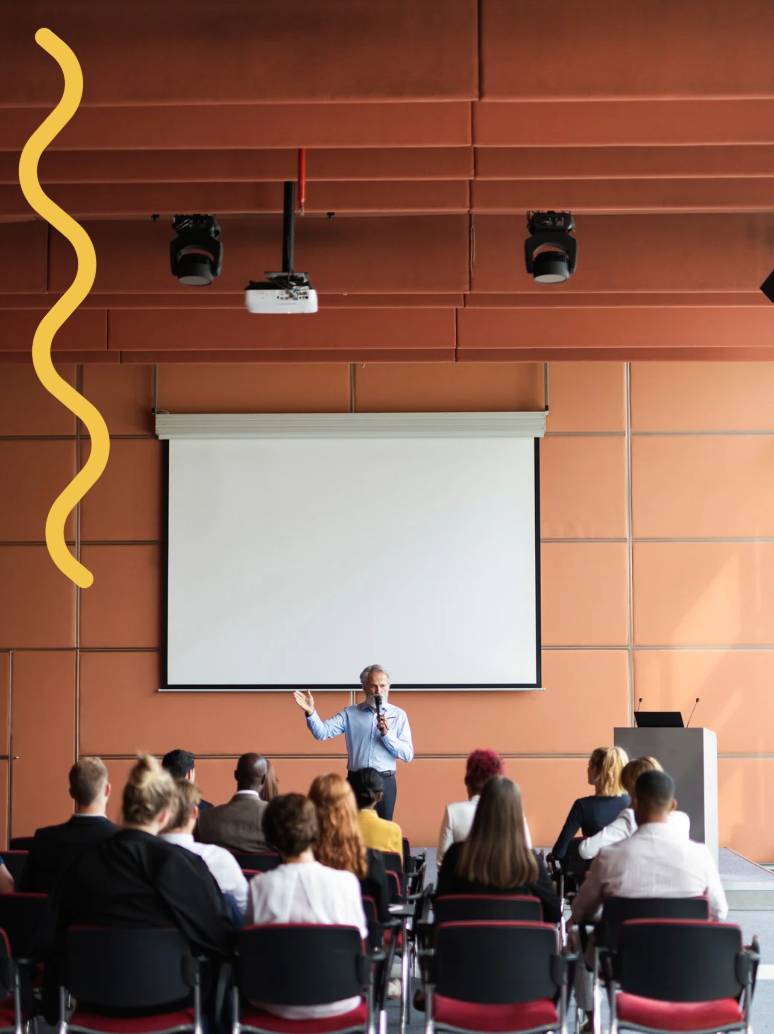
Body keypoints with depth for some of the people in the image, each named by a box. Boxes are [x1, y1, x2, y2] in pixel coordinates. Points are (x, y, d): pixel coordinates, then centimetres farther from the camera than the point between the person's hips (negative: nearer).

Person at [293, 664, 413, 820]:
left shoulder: (399, 715, 3)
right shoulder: (350, 713, 5)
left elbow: (408, 755, -3)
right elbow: (322, 732, -9)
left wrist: (386, 733, -15)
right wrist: (310, 712, -26)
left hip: (384, 783, -1)